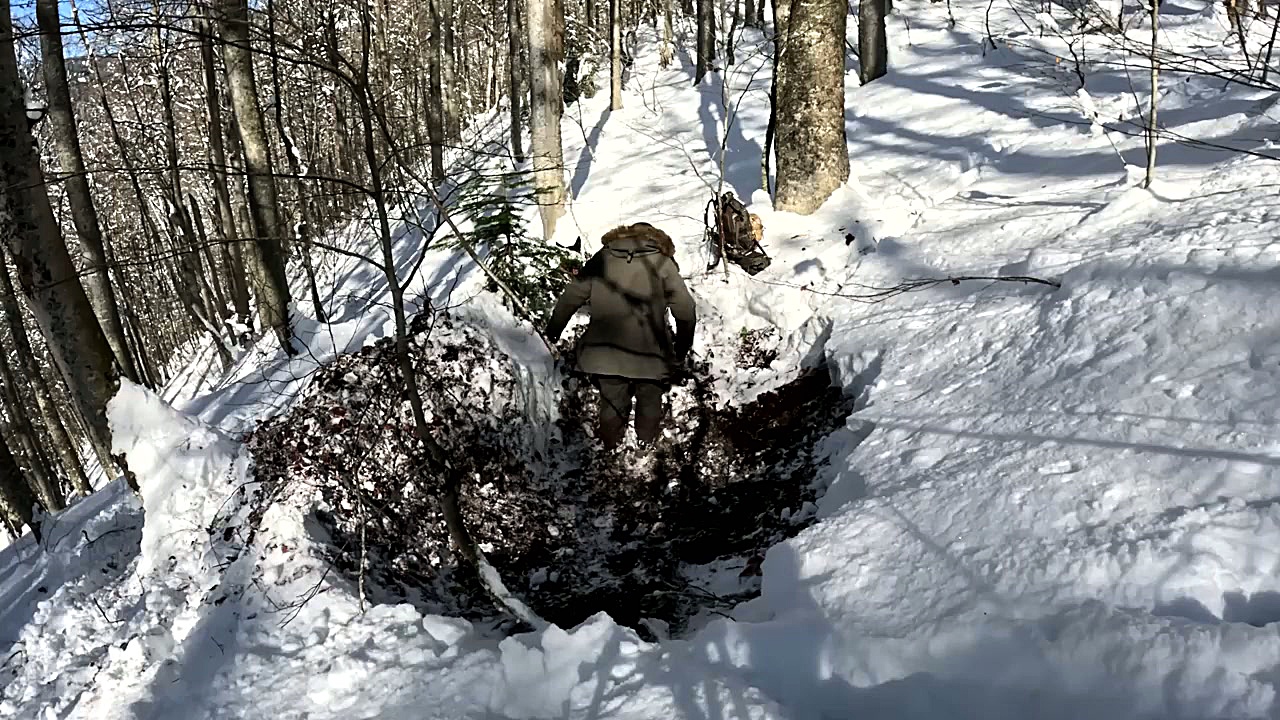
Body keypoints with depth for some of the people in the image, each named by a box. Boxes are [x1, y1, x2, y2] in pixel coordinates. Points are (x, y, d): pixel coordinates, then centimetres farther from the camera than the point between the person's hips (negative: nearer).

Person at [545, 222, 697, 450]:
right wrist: (682, 349, 11)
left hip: (604, 352, 2)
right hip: (650, 353, -1)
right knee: (650, 406, 16)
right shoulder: (663, 262, 4)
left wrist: (554, 328, 21)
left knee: (612, 406, 12)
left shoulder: (603, 258, 9)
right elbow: (686, 311, -2)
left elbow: (571, 297, 8)